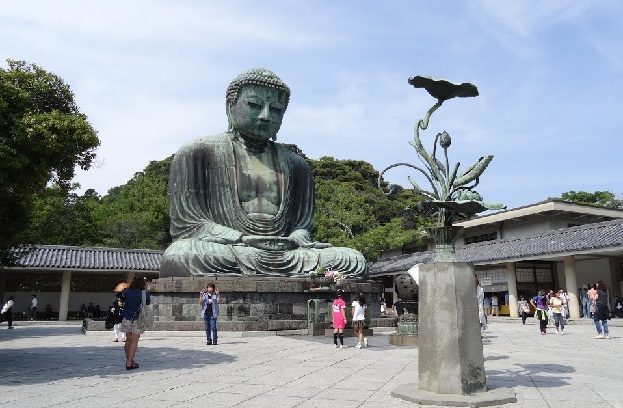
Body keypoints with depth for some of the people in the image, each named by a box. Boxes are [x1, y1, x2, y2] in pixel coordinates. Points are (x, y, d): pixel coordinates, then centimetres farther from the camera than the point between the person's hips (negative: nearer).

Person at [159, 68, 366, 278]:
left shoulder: (296, 164, 21)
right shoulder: (197, 153, 8)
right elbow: (185, 223, 1)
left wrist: (297, 239, -10)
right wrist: (242, 239, -15)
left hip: (285, 256, 4)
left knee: (354, 261, -21)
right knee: (179, 256, -38)